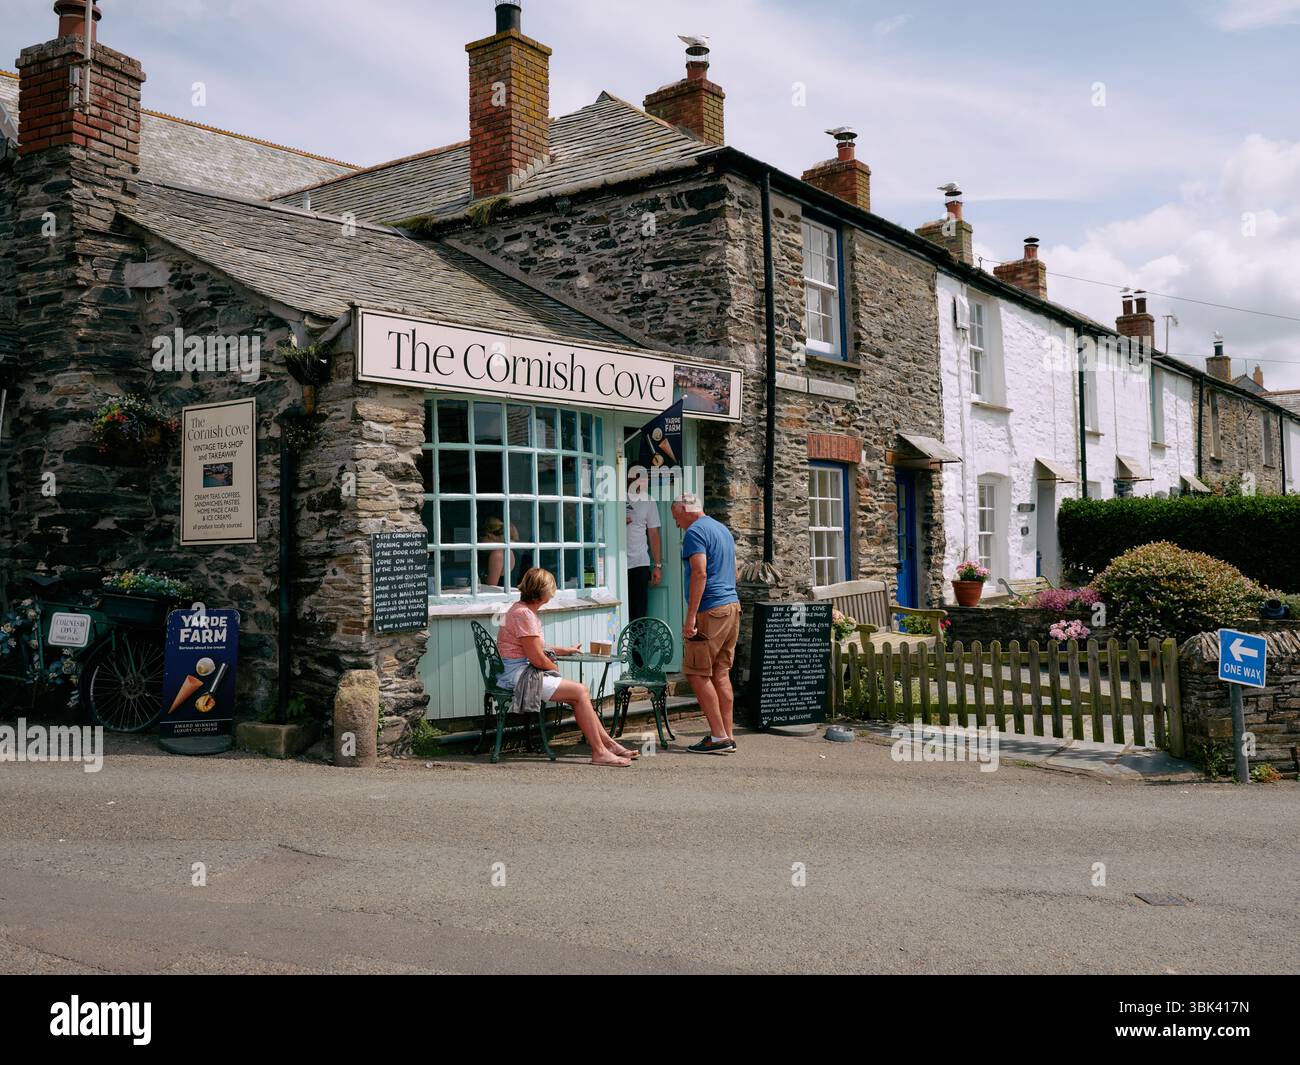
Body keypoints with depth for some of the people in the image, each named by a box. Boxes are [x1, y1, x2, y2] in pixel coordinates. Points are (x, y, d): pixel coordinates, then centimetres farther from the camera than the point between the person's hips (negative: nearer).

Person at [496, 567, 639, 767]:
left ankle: (608, 743, 6)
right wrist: (556, 669, -1)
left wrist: (564, 650, 35)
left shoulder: (522, 610, 16)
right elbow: (537, 659, -20)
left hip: (523, 673, 10)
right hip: (518, 675, -10)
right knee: (580, 691, -13)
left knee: (579, 694, 3)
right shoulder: (524, 614, -18)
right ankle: (599, 752, -11)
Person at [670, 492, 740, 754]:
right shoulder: (723, 529, 20)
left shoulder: (695, 531, -9)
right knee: (721, 674, 10)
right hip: (732, 605, 9)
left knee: (697, 673, -4)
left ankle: (718, 737, -6)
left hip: (710, 611, -9)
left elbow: (700, 573, -20)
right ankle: (728, 736, 10)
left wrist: (691, 616, -22)